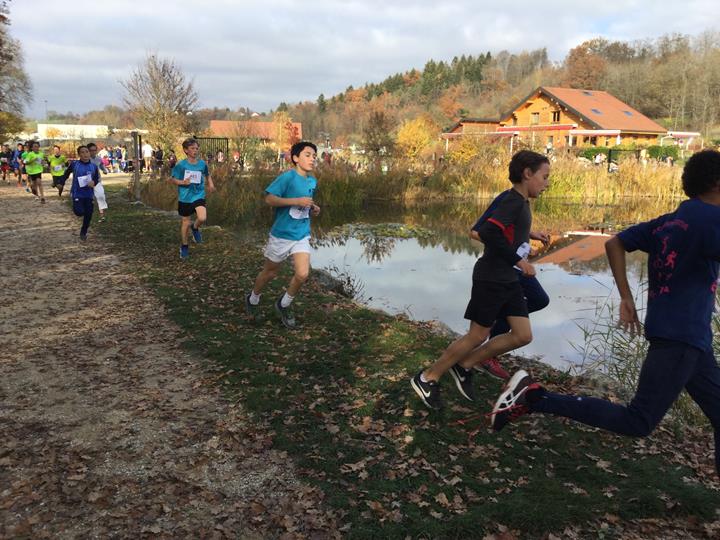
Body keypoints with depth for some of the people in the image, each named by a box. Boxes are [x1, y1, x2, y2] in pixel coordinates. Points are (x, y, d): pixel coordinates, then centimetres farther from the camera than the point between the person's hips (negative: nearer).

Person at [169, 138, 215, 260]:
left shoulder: (202, 163, 0)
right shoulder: (180, 165, -9)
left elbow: (207, 174, 20)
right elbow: (172, 179, -2)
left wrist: (210, 184, 4)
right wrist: (182, 182, -20)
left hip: (199, 196, 1)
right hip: (185, 198, -1)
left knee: (202, 218, -23)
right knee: (186, 222, 9)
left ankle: (195, 228, 13)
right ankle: (184, 246, 30)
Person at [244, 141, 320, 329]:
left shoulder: (312, 181, 6)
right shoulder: (287, 177, -15)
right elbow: (269, 198, -21)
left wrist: (312, 208, 2)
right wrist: (297, 201, -26)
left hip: (302, 235, 5)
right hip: (281, 234, -5)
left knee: (303, 274, -11)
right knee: (270, 273, 12)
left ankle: (284, 305, 15)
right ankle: (253, 299, 41)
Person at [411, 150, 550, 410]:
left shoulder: (521, 203, 12)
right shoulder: (513, 201, -18)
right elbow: (488, 232, -31)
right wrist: (517, 260, -24)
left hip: (508, 280, 9)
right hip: (490, 279, -9)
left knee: (523, 336, 6)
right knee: (477, 337, -2)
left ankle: (464, 366, 15)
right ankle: (427, 378, 13)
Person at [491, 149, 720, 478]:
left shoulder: (669, 220, 13)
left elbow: (614, 244, 14)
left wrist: (626, 298, 12)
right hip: (680, 337, -9)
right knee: (637, 423, -7)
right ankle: (534, 399, -12)